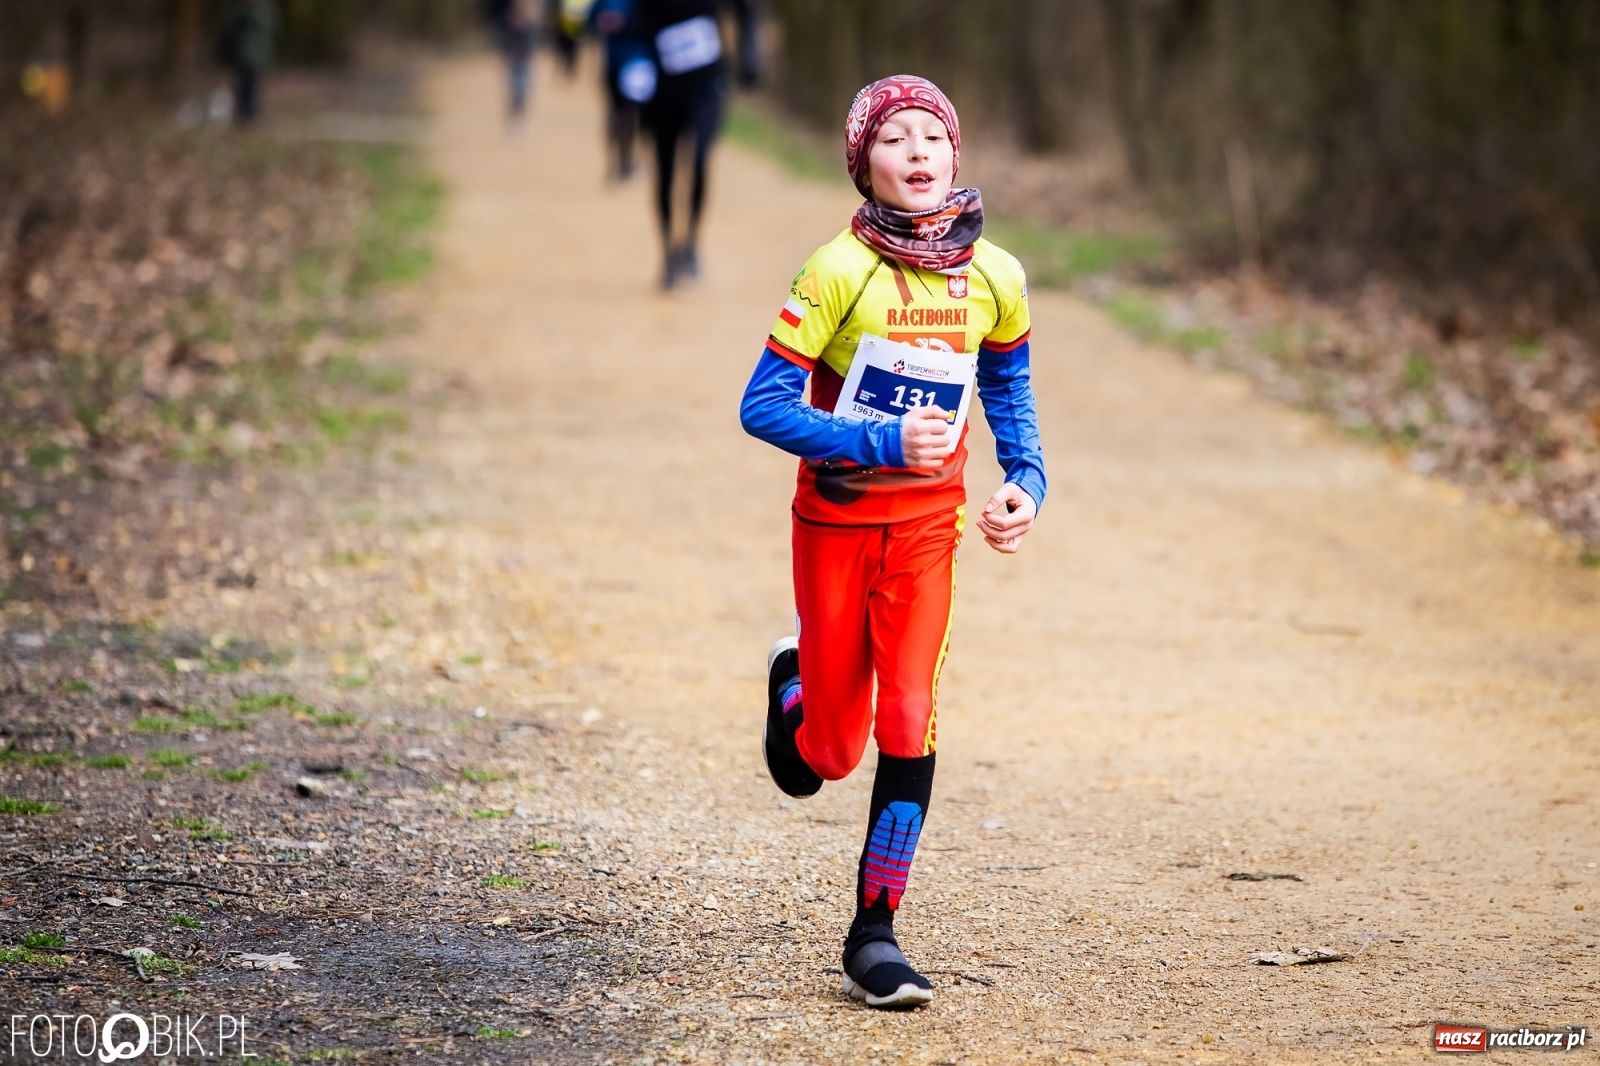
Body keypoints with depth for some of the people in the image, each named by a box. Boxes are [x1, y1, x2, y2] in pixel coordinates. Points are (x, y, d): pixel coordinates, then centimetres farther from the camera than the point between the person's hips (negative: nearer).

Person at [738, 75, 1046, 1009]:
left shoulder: (996, 277, -4)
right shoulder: (838, 271, -16)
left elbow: (1008, 387, 16)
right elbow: (763, 407, -18)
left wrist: (1028, 482, 2)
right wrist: (884, 444, -27)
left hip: (929, 520, 2)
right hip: (837, 518, -2)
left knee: (910, 723, -11)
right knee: (833, 752, 5)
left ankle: (875, 934, 0)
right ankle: (792, 684, 42)